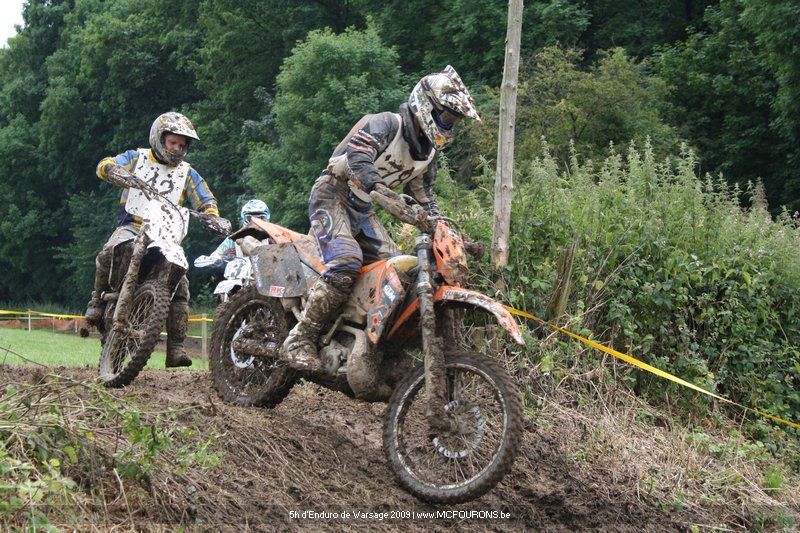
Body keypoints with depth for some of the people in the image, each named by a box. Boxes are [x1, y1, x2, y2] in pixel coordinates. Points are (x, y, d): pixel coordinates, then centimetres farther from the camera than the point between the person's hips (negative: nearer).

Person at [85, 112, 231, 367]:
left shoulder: (187, 173, 16)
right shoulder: (136, 158, 9)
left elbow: (205, 200, 10)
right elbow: (105, 165, -6)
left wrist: (215, 218, -14)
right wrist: (124, 176, -30)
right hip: (131, 226, -2)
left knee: (179, 284, -13)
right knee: (107, 255, -34)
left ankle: (176, 347, -11)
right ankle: (98, 300, -7)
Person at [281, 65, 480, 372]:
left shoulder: (428, 152, 12)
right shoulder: (387, 124, -14)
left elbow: (423, 198, 22)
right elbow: (357, 155, -33)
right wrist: (379, 186, -50)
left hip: (363, 210, 9)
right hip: (333, 196, -9)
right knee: (347, 262, -29)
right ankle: (299, 341, -28)